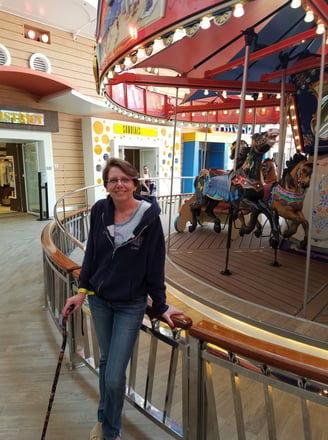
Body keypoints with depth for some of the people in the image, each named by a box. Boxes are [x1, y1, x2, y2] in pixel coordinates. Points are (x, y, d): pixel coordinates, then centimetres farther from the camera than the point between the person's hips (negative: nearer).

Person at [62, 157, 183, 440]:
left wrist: (161, 306, -6)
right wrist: (82, 290, 2)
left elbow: (155, 266, -11)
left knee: (114, 376, 0)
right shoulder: (100, 210, -7)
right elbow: (91, 253, 4)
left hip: (131, 305, -3)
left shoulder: (149, 217, -17)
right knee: (105, 360, 22)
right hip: (99, 300, 4)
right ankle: (104, 417, 48)